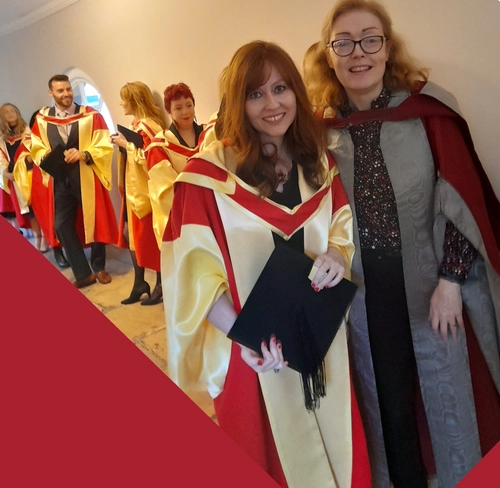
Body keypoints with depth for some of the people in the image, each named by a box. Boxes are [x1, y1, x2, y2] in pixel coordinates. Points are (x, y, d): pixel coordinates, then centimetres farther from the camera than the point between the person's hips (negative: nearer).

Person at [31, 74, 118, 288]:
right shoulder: (42, 119, 5)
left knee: (94, 223, 7)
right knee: (62, 226, 1)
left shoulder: (90, 115, -3)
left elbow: (105, 146, -6)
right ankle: (83, 273, 13)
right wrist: (45, 156, -12)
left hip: (88, 177, -2)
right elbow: (36, 149, 10)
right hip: (60, 180, 3)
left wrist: (84, 154, -21)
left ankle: (99, 268, 27)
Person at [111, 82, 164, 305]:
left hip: (147, 190, -10)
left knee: (151, 238, 0)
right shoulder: (137, 124, 12)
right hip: (134, 189, 10)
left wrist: (126, 145, -16)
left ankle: (161, 285, 15)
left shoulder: (147, 126, -16)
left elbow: (149, 158, -24)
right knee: (133, 234, 13)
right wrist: (123, 144, 4)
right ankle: (140, 283, 25)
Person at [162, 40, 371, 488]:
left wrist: (338, 254, -13)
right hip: (255, 347, -4)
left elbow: (344, 228, 10)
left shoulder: (319, 163, 3)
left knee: (335, 445, 24)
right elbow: (195, 271, -15)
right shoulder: (207, 173, -14)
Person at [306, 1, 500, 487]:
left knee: (443, 384, 14)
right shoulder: (322, 128, -1)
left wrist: (450, 280, -11)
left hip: (429, 281, -1)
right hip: (363, 287, 2)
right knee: (384, 391, 17)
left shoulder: (427, 110, -6)